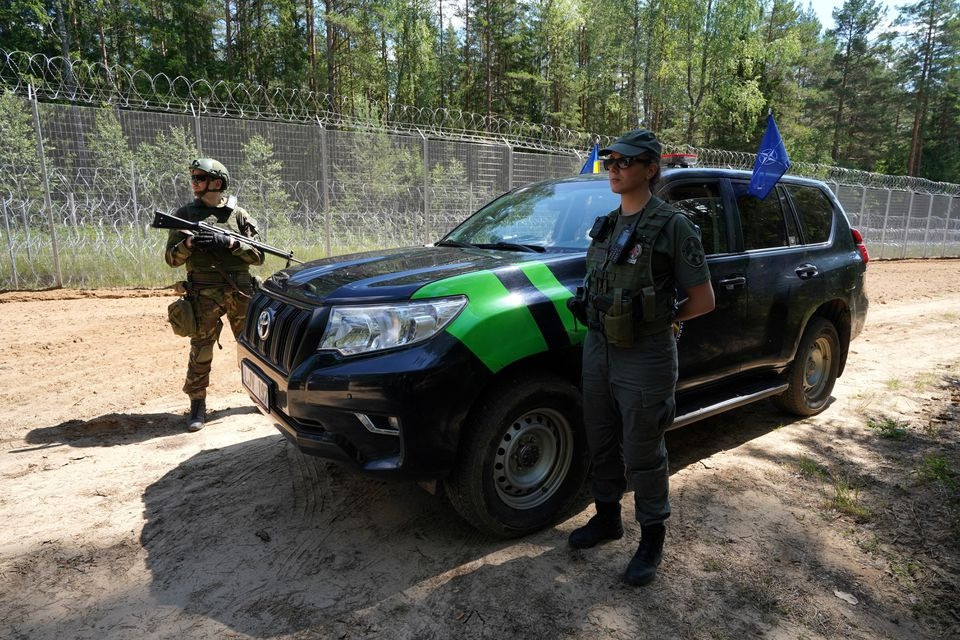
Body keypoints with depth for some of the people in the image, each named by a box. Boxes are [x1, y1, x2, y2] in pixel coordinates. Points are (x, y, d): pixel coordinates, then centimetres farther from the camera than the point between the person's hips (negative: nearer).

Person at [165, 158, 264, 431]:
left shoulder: (238, 214, 6)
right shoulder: (185, 214, 7)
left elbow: (258, 255, 1)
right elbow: (171, 258, 6)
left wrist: (229, 243, -15)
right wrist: (189, 243, -14)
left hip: (241, 293, 1)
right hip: (205, 295, -1)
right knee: (201, 350, -1)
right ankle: (197, 404, 11)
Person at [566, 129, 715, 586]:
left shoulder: (672, 227, -13)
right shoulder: (606, 225, 8)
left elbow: (703, 301, -10)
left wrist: (657, 320, -3)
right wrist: (596, 313, 2)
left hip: (644, 359, -7)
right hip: (598, 349, 7)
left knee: (643, 456, 8)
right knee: (602, 445, 19)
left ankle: (652, 539, 29)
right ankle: (607, 518, 40)